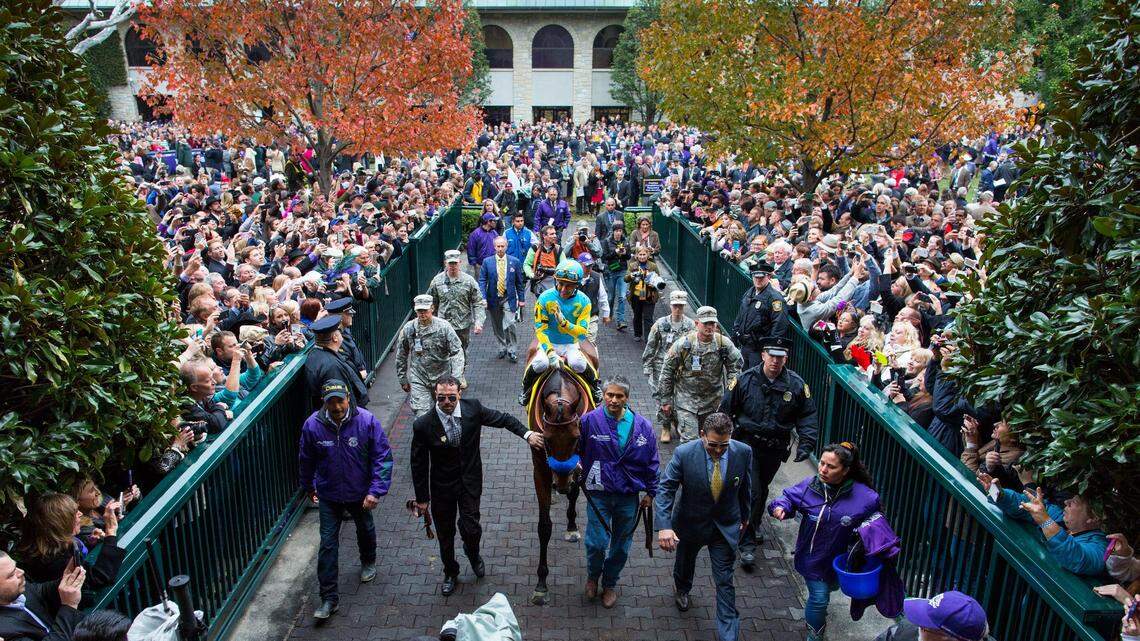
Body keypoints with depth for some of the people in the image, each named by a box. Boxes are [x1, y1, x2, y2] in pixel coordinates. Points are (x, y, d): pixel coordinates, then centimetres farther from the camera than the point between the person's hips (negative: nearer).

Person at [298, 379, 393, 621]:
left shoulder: (366, 421, -23)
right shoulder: (312, 425, -19)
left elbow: (382, 457, -18)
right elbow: (307, 461, 0)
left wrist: (376, 490, -24)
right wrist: (308, 487, 13)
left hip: (360, 493, 0)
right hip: (329, 495, 0)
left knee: (365, 530, 24)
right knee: (328, 543, -1)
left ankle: (368, 562, 54)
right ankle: (329, 598, 11)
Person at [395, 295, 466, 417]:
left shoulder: (444, 327, -11)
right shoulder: (408, 329, -3)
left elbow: (457, 352, -13)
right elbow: (401, 356, 8)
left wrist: (456, 377, -23)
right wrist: (403, 380, 11)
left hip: (442, 377, 0)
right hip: (418, 379, 1)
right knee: (421, 413, -8)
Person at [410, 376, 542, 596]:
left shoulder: (473, 408, -16)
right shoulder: (423, 425, -20)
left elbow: (503, 419, 0)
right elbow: (418, 464, -9)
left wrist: (527, 434, -11)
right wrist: (422, 498, -3)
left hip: (470, 481, 0)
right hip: (442, 486, 0)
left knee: (470, 528, -5)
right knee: (445, 533, 14)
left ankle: (473, 553, 33)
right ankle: (450, 572, 42)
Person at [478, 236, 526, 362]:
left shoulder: (515, 262, 0)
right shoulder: (487, 262, 0)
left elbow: (519, 282, 6)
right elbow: (482, 281, -2)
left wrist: (521, 299, 5)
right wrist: (483, 298, -13)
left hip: (508, 299, -2)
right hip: (493, 299, 2)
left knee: (509, 326, -12)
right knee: (497, 327, 11)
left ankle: (512, 351, 4)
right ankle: (502, 348, 29)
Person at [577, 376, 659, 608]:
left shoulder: (642, 426, -6)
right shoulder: (589, 421, -13)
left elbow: (652, 461, 3)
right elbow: (575, 450, -3)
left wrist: (650, 492, 6)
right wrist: (576, 469, -19)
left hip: (628, 496, 2)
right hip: (599, 494, -2)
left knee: (621, 545, 15)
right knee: (597, 542, -3)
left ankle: (610, 584, 39)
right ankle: (593, 576, 30)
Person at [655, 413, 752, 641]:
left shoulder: (743, 453, -20)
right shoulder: (684, 453, -28)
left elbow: (745, 486, -2)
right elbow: (665, 488, -25)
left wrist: (744, 515, 11)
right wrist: (664, 526, -35)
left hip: (726, 526, 0)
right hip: (691, 523, 0)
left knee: (724, 581, 3)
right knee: (685, 560, 28)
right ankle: (682, 589, 62)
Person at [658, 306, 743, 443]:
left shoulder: (724, 344, -7)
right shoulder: (683, 344, -12)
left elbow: (736, 365, 9)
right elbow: (667, 371, -4)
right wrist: (665, 400, -2)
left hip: (713, 401, 3)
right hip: (686, 400, -3)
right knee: (689, 440, -9)